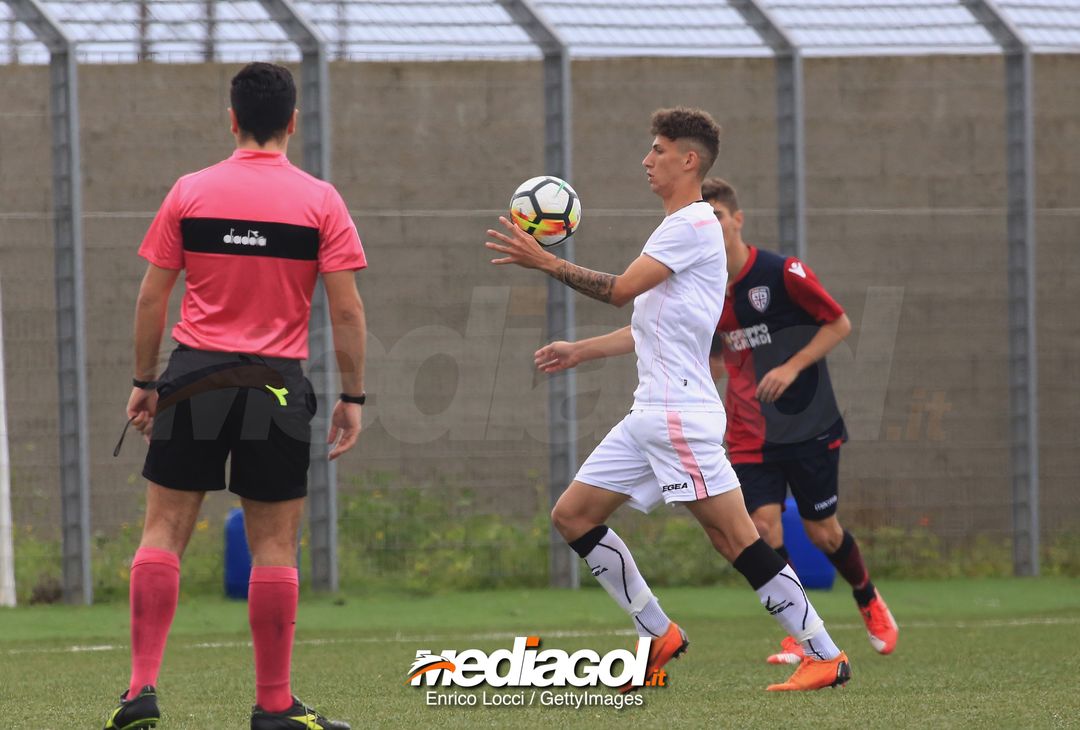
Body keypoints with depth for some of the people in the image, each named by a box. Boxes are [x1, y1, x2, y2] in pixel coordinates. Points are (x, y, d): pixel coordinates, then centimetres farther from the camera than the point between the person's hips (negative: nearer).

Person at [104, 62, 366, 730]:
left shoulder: (189, 193, 2)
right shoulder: (320, 200, -1)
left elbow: (152, 298, 3)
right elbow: (347, 310, -4)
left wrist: (144, 382, 12)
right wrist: (353, 397, 3)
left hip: (195, 377, 1)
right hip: (278, 387, -1)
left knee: (164, 530, 6)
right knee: (274, 544, 3)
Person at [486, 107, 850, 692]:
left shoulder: (694, 224, -10)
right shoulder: (676, 228, 22)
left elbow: (620, 290, -17)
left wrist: (546, 262, -9)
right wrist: (581, 352, 29)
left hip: (682, 413, -10)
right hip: (650, 416, 10)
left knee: (734, 537, -13)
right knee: (573, 515, 9)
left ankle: (825, 656, -11)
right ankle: (658, 638, 12)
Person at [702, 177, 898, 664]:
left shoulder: (783, 273, -14)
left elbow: (839, 324, -8)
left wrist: (791, 369, -18)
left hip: (809, 427, -3)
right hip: (750, 436, 3)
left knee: (822, 532, 6)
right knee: (763, 524, -14)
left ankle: (869, 602, 36)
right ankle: (797, 634, -1)